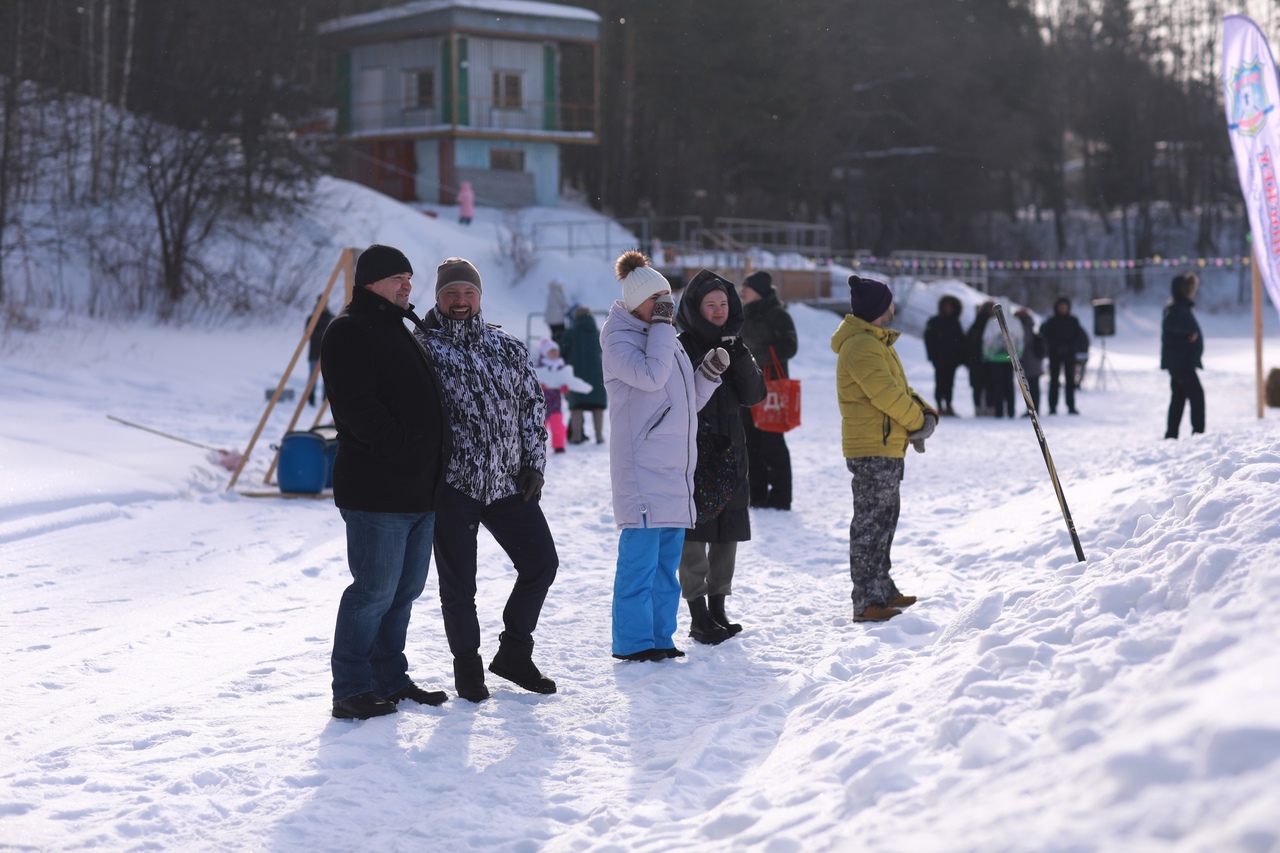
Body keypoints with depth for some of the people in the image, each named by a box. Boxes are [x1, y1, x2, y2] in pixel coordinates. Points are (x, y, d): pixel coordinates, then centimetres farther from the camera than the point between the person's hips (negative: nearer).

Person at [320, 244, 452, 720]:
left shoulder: (398, 329, 22)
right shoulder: (349, 331, -9)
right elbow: (355, 406, -21)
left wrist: (433, 473, 20)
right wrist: (401, 446, -23)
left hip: (419, 491, 10)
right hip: (376, 491, -10)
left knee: (405, 590, 14)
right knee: (375, 591, -7)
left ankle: (390, 679, 23)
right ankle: (351, 691, 1)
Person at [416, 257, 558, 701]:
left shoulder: (508, 348, 10)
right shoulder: (424, 349, -1)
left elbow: (533, 405, 13)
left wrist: (533, 462, 4)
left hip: (509, 482, 4)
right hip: (451, 485, -4)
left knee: (541, 562, 6)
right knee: (458, 582, 2)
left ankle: (513, 654, 23)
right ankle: (467, 667, 18)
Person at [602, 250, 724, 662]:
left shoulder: (669, 341, 19)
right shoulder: (619, 341, -5)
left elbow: (690, 402, 20)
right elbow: (650, 375, -23)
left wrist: (710, 372, 3)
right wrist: (661, 326, -15)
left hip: (675, 469, 8)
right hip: (642, 469, -8)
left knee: (667, 558, 11)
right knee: (641, 554, -8)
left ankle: (660, 636, 18)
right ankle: (633, 640, -2)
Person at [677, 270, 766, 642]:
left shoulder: (734, 344, 11)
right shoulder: (681, 347, -5)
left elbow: (754, 394, 1)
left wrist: (740, 358, -11)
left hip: (730, 450, 6)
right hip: (692, 455, -6)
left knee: (728, 533, 9)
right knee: (694, 533, -5)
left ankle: (718, 608, 20)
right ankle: (698, 616, 2)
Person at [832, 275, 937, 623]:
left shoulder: (875, 342, 19)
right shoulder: (860, 345, -16)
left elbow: (900, 387, 19)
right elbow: (885, 393, -23)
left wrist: (925, 412, 2)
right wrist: (918, 420, -10)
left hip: (887, 446, 11)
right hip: (873, 447, -11)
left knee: (884, 517, 18)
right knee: (871, 523, -9)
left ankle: (882, 590, 28)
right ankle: (867, 602, -7)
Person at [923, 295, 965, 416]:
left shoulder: (955, 322, 13)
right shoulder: (934, 322, -1)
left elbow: (961, 340, 13)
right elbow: (929, 341, -5)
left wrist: (961, 357, 3)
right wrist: (933, 356, -12)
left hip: (952, 359, 4)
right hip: (940, 359, -4)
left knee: (949, 383, 6)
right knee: (940, 383, -2)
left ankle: (948, 405, 11)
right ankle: (940, 406, 1)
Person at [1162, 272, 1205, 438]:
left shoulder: (1182, 308, 18)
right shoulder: (1177, 309, -14)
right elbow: (1169, 323, -34)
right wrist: (1189, 332, -31)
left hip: (1179, 362, 10)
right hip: (1181, 362, -10)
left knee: (1179, 397, 11)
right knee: (1197, 394, -9)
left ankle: (1171, 434, 13)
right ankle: (1198, 431, -10)